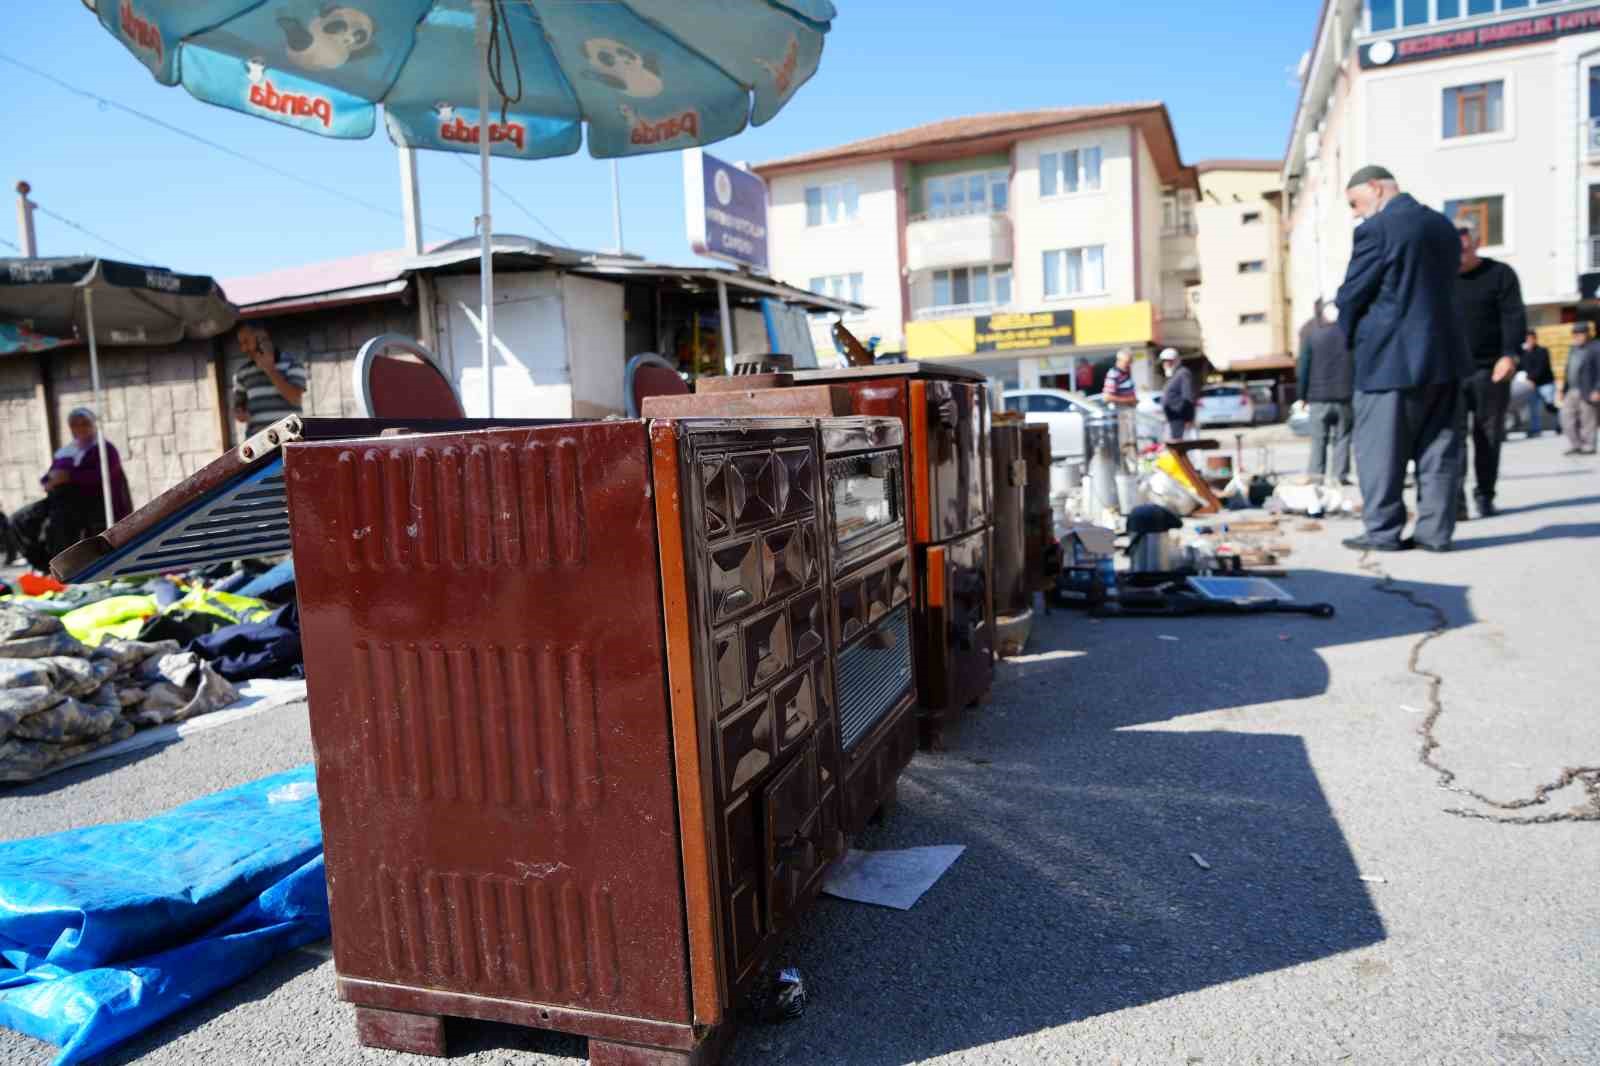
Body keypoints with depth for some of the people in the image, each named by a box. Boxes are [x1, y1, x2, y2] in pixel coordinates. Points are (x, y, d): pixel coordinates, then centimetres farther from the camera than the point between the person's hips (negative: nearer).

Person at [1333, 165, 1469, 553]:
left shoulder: (1375, 229, -11)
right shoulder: (1445, 226, 12)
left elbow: (1353, 293, -8)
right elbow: (1443, 286, 15)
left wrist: (1351, 335, 9)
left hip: (1390, 357, -7)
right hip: (1444, 352, 7)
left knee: (1380, 448, 2)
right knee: (1438, 447, 9)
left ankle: (1383, 531, 4)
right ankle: (1435, 531, 12)